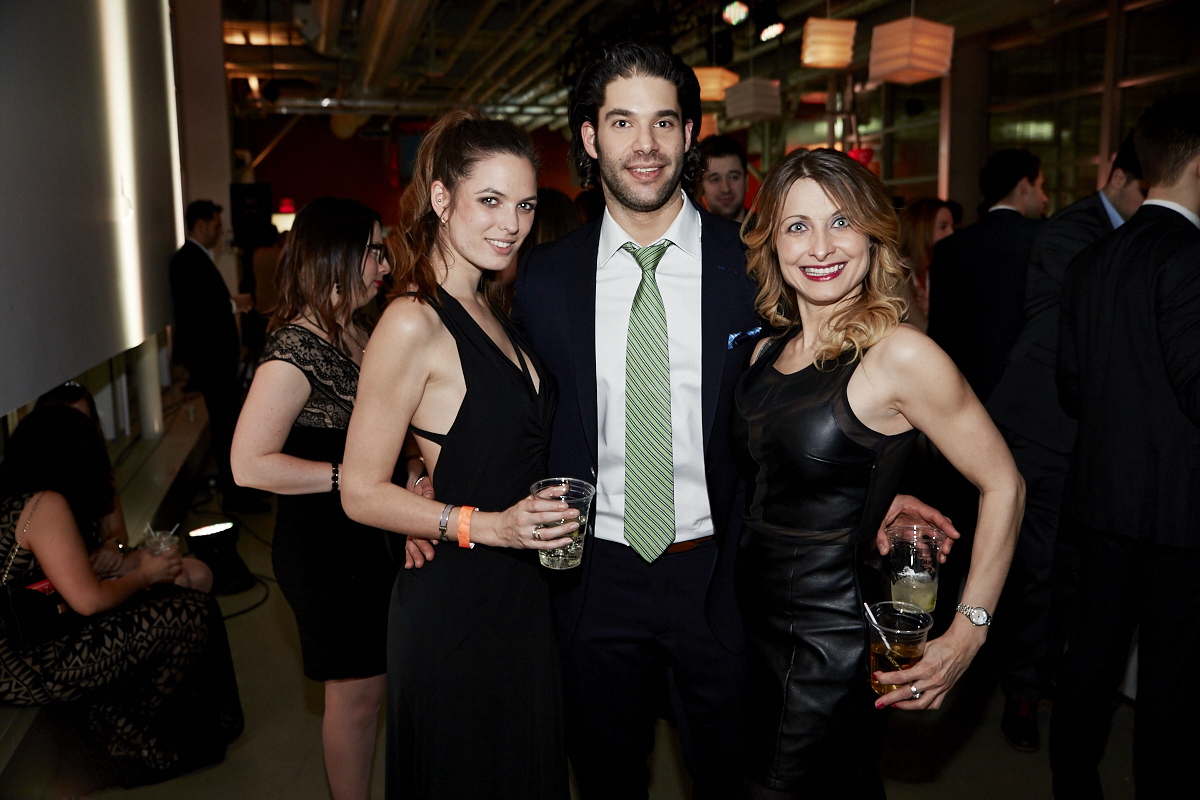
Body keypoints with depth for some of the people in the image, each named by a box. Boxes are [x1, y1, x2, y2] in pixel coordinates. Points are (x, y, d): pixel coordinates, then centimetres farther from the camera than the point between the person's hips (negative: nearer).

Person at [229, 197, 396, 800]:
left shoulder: (353, 334, 8)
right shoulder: (296, 349, -20)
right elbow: (250, 464, -25)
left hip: (368, 534, 9)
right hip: (322, 542, -8)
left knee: (377, 679, 18)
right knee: (357, 692, 6)